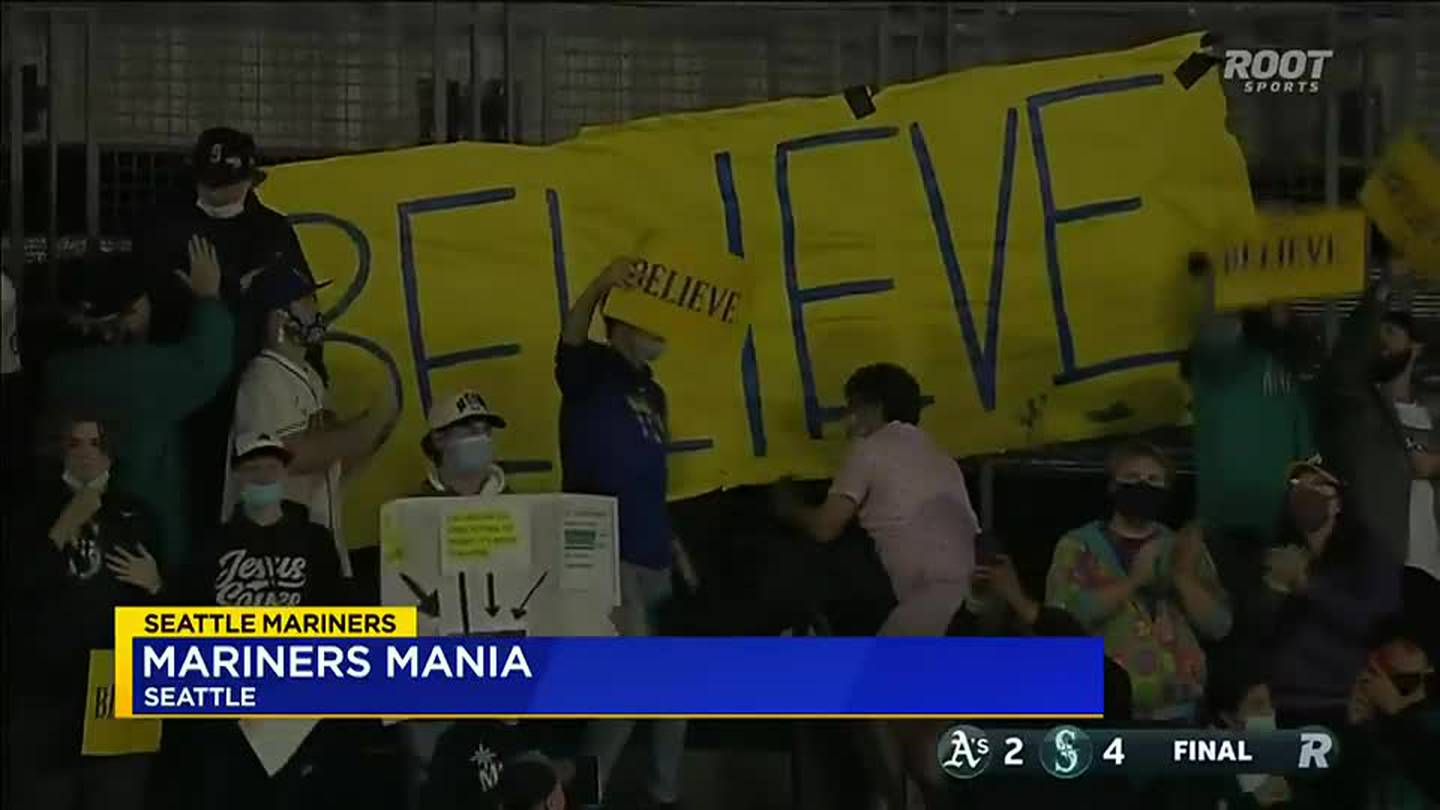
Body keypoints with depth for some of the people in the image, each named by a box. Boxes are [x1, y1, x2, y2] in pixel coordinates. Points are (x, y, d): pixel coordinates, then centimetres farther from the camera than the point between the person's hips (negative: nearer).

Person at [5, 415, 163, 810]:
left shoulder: (135, 514, 14)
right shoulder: (35, 508, 8)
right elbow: (14, 584, -7)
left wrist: (154, 583, -3)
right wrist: (65, 528, -10)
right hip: (45, 680, -1)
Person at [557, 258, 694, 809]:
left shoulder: (652, 393, 20)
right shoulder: (594, 371, -3)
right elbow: (571, 339, -28)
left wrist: (672, 544, 23)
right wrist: (601, 285, -45)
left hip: (651, 558, 9)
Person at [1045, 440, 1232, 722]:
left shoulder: (1183, 548, 13)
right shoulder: (1077, 546, 4)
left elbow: (1218, 625, 5)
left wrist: (1183, 576, -11)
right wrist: (1133, 580, -16)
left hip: (1176, 713, 3)